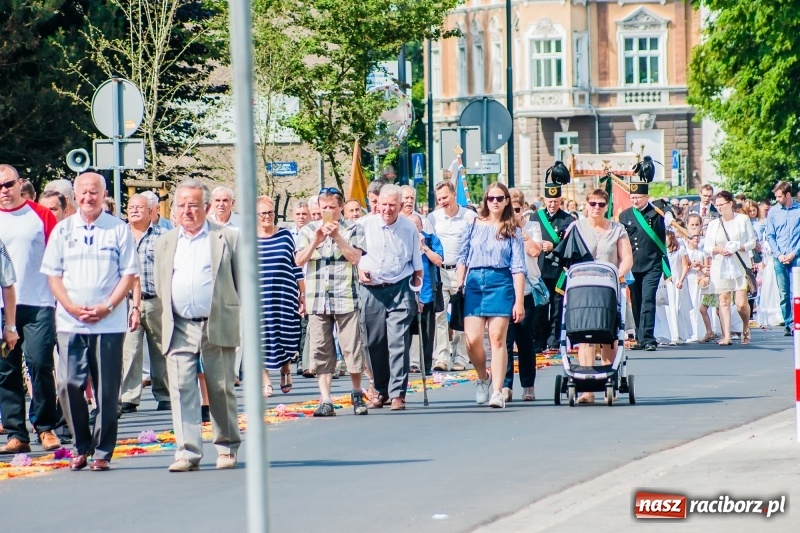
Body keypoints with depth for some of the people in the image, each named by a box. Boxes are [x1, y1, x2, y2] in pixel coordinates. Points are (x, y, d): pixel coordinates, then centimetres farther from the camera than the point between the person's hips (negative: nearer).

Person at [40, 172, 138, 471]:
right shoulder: (62, 230, 9)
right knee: (68, 385, -5)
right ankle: (82, 447, 10)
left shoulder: (119, 230, 3)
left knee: (107, 390, -1)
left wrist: (107, 307, -11)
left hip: (109, 323, -2)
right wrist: (72, 307, -7)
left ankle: (102, 452, 8)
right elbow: (53, 274, 8)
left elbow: (129, 274, 2)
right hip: (70, 323, 2)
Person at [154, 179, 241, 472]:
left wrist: (244, 323, -1)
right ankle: (187, 451, -10)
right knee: (181, 389, -8)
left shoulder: (229, 238, 3)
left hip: (218, 327, -2)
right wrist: (166, 321, 11)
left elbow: (244, 283, 4)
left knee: (221, 390, 5)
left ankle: (227, 447, 20)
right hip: (179, 328, 2)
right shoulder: (165, 243, 14)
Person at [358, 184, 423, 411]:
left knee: (399, 342, -10)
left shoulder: (409, 228, 3)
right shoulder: (364, 225, 2)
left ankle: (397, 393, -8)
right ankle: (382, 390, 18)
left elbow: (417, 265, 10)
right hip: (371, 290, 1)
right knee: (374, 343, 5)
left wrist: (418, 291, 5)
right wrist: (359, 269, -7)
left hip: (400, 290, -1)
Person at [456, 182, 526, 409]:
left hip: (501, 283, -1)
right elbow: (462, 256, 14)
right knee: (472, 340, -7)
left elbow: (518, 268, 1)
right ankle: (483, 378, 21)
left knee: (497, 338, -7)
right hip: (474, 282, 1)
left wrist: (519, 302, -5)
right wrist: (459, 286, 5)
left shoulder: (513, 230, 5)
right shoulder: (474, 224, 10)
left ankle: (497, 391, -4)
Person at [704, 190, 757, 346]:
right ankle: (726, 336, -6)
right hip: (720, 267, 2)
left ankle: (746, 327, 20)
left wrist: (739, 248, -14)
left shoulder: (743, 220, 4)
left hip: (740, 266, -2)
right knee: (724, 301, -5)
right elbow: (706, 247, 9)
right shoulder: (713, 224, 11)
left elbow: (752, 242, 3)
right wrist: (718, 249, -11)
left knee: (741, 302, -8)